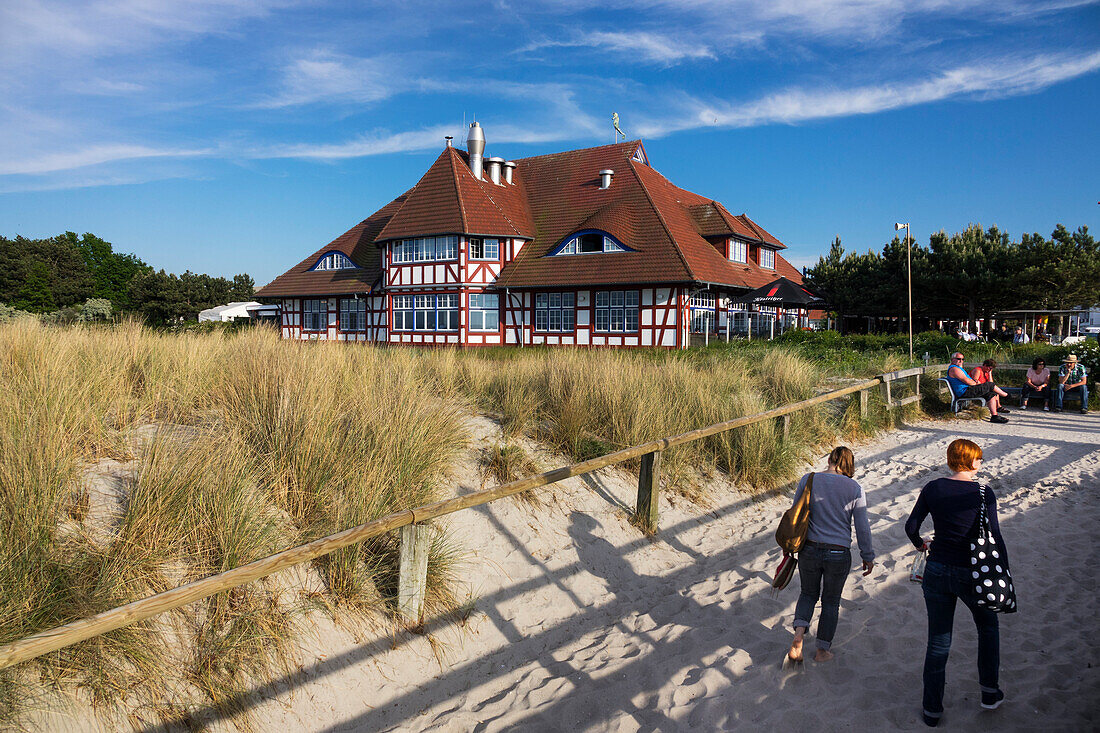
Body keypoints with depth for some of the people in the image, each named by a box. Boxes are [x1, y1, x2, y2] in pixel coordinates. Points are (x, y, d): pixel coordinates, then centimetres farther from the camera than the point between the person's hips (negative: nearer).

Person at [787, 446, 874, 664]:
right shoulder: (855, 488, -7)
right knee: (831, 601, 19)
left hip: (809, 550, 1)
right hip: (839, 555, -1)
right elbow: (862, 527, -3)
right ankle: (822, 650, 26)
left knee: (808, 593, 22)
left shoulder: (808, 481, -5)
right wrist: (868, 556, 9)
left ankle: (799, 634, 1)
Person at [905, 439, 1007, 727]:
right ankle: (989, 691, 36)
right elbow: (995, 539, -11)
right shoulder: (983, 494, -11)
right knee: (988, 627, 29)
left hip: (936, 572, 2)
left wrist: (919, 543, 19)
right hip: (971, 574, -2)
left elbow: (911, 526, -2)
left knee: (938, 642, 14)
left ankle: (932, 709, 21)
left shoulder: (933, 489, -4)